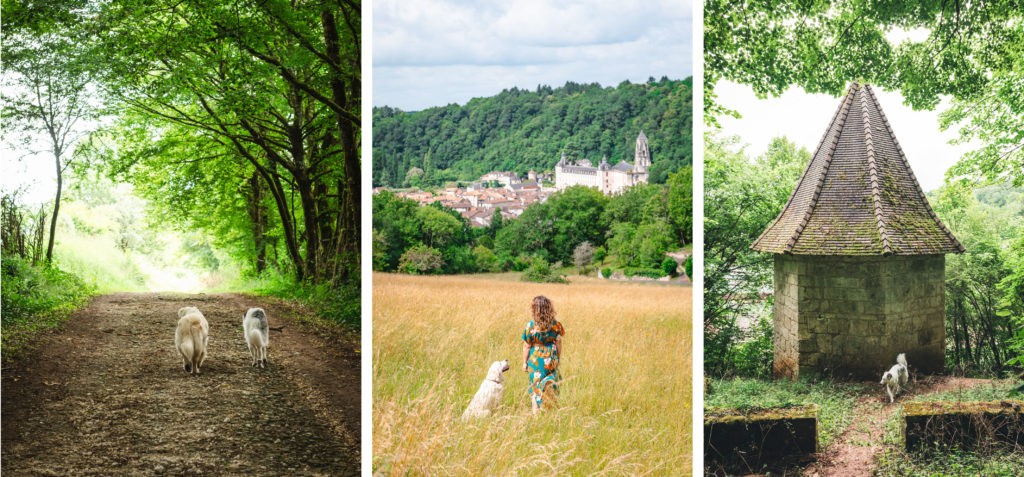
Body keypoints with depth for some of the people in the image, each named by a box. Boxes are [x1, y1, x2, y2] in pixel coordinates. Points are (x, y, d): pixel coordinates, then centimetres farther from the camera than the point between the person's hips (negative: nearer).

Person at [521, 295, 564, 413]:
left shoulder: (531, 326, -14)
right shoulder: (555, 324, -8)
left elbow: (526, 346, -6)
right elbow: (558, 343, 0)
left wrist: (524, 362, 5)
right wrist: (558, 358, 14)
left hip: (536, 359, -1)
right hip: (551, 358, 1)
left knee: (536, 385, 10)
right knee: (553, 375, 27)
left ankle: (536, 411, 10)